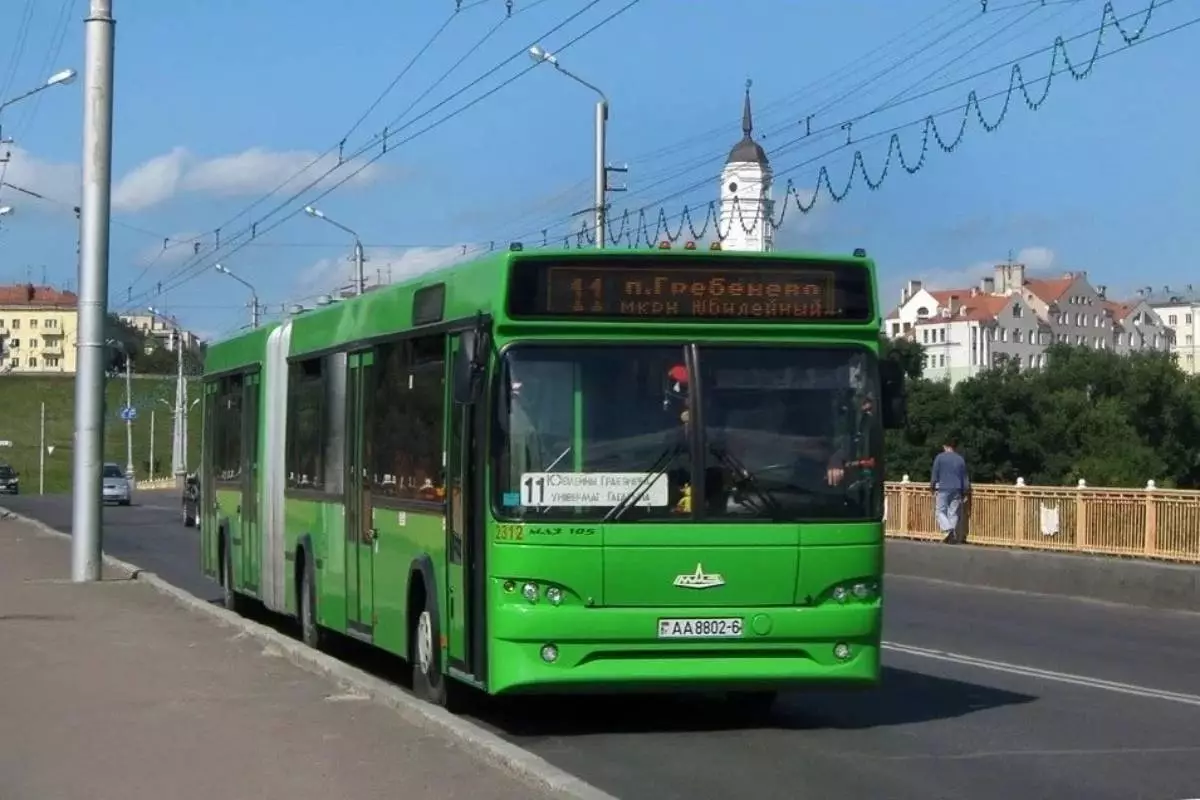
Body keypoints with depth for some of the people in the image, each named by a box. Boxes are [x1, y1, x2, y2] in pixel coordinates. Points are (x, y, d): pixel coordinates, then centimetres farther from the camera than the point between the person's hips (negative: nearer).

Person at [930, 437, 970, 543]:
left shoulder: (940, 457, -2)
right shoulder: (960, 459, 8)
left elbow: (934, 474, -2)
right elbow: (965, 477, 12)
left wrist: (932, 487, 9)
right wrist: (966, 492, 18)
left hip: (943, 489, -3)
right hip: (956, 490, 3)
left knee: (940, 511, 2)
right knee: (953, 513, 7)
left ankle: (947, 529, -20)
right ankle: (953, 537, 4)